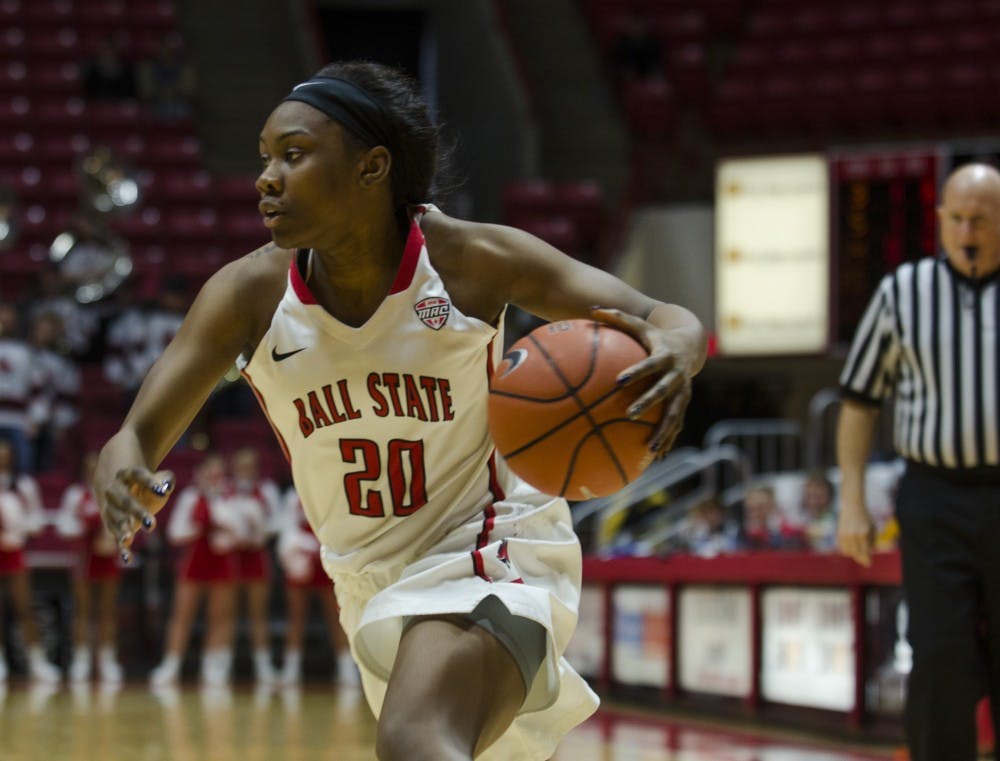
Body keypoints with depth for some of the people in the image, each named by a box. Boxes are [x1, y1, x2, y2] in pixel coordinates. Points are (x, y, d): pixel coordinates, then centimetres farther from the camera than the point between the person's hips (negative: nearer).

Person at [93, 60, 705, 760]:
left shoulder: (470, 260, -18)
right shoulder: (247, 295, -12)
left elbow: (670, 320, -15)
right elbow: (140, 434, -11)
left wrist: (676, 351, -42)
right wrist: (122, 471, -37)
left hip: (490, 549, -6)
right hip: (373, 588, 6)